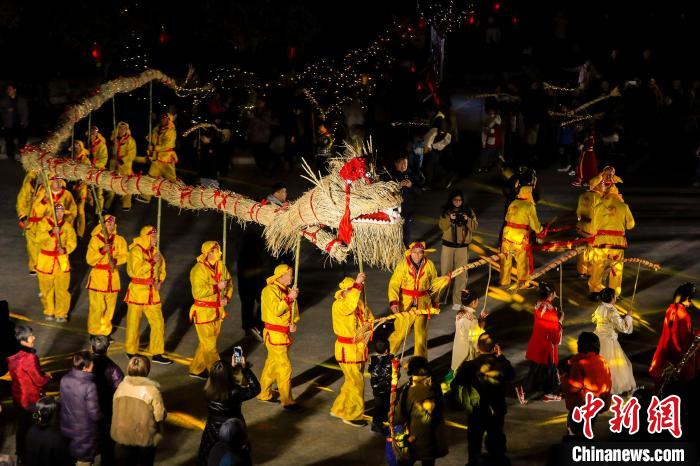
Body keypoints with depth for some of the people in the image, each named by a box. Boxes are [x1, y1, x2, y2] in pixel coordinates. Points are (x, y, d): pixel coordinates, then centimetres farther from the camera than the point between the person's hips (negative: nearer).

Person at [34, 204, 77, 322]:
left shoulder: (67, 226, 0)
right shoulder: (44, 223, -6)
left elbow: (72, 242, -3)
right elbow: (39, 238, -19)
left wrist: (65, 249, -22)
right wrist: (51, 232, -33)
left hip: (62, 261, 0)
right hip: (46, 260, 0)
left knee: (62, 288, -1)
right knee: (46, 288, 10)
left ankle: (61, 313, 13)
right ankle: (49, 312, 28)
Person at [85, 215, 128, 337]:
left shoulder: (119, 240, 3)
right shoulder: (95, 240, -7)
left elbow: (123, 256, -1)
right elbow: (90, 260, -12)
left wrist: (115, 260, -21)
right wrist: (102, 251, -25)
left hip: (113, 277, 4)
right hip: (98, 277, -3)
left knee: (109, 306, 10)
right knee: (97, 307, -3)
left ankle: (105, 331, 24)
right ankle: (94, 332, 8)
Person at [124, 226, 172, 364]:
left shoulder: (155, 251, 8)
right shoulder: (136, 251, -13)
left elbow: (162, 269, 18)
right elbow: (137, 271, -24)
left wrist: (160, 281, 1)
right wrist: (152, 261, -23)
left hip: (152, 293, 6)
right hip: (137, 291, -6)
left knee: (158, 323, 3)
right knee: (133, 324, 5)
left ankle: (157, 354, 11)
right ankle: (131, 352, 20)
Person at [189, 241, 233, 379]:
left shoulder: (221, 266, 4)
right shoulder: (199, 269, -17)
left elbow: (229, 283, 18)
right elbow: (198, 292, -24)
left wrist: (227, 298, 0)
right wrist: (217, 287, -23)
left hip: (217, 311, 7)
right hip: (203, 312, -7)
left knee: (206, 343, 16)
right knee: (209, 345, -3)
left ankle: (196, 370, 29)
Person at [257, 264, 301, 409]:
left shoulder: (288, 290, 11)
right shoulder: (270, 291, -14)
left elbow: (294, 311, 15)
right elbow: (276, 310, -26)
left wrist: (294, 323, -3)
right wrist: (289, 298, -29)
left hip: (285, 334, 8)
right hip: (274, 335, -8)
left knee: (272, 364, 18)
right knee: (285, 367, -10)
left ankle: (264, 394, 30)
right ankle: (287, 401, -7)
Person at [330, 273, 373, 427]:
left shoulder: (359, 303, 7)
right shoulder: (339, 305, -17)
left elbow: (369, 317, 18)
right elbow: (349, 305, -40)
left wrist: (368, 324, -6)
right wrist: (357, 284, -44)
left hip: (359, 348, 8)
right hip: (347, 350, -8)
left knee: (351, 381, 17)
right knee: (356, 382, -5)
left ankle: (339, 409, 32)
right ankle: (352, 415, 6)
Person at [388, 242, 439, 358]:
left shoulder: (429, 265, -1)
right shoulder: (403, 265, -9)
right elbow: (394, 284, -13)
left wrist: (435, 302, 19)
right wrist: (393, 301, -26)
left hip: (423, 304, 2)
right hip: (405, 304, -2)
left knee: (421, 334, 7)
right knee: (400, 332, -2)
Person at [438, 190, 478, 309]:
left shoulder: (468, 211, 2)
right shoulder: (446, 211, 3)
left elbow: (474, 227, -1)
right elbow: (442, 226, -7)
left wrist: (468, 220, -19)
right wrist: (449, 219, -23)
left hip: (463, 247, 0)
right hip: (448, 245, 1)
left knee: (461, 273, -2)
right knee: (445, 271, 6)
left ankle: (457, 300, 2)